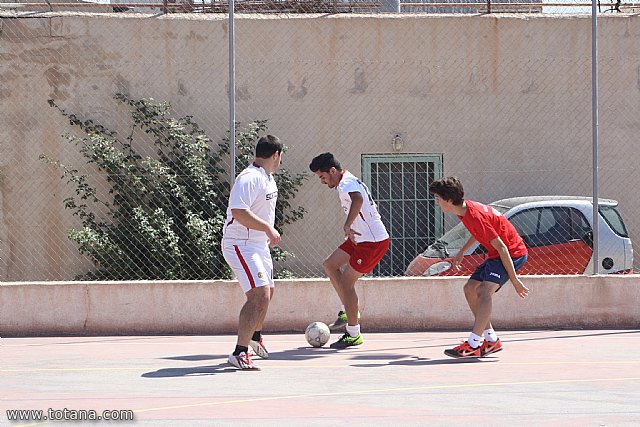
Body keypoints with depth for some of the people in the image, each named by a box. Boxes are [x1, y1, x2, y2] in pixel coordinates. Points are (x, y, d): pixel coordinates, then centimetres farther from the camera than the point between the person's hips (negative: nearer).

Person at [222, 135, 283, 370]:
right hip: (240, 245, -10)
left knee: (266, 294, 25)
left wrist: (270, 233, 29)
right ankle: (239, 353, -24)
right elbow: (239, 212, -32)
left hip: (259, 245, 10)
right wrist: (268, 228, -30)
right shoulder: (249, 179, -21)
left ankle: (255, 337, 50)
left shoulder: (268, 179, 12)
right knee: (259, 296, -22)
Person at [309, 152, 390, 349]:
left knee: (346, 282, -6)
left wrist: (347, 225, -49)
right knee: (329, 265, 15)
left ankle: (353, 335, 1)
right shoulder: (349, 181, 14)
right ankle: (348, 311, 18)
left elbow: (358, 200, -41)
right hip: (362, 238, 11)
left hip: (373, 241, -11)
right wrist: (351, 231, 35)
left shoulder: (346, 184, -18)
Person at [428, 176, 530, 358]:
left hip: (513, 253, -10)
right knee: (470, 288, 7)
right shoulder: (465, 209, 1)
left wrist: (514, 279, -24)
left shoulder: (475, 216, -28)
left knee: (484, 291, -25)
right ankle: (491, 339, 9)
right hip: (495, 254, 10)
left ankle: (473, 344, -30)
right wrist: (462, 252, 24)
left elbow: (501, 247, -26)